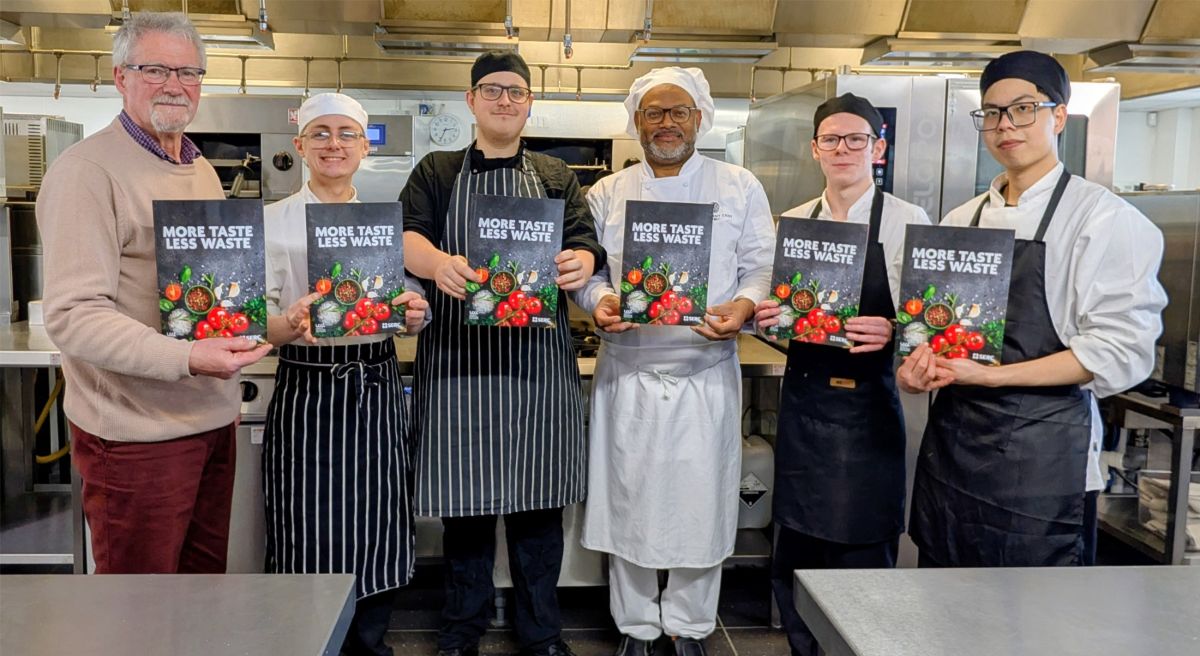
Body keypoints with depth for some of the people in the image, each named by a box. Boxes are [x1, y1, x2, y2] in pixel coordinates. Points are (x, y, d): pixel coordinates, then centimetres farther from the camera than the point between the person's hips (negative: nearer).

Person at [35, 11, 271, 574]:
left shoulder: (202, 169, 14)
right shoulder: (87, 169, -13)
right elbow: (73, 315, -20)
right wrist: (187, 358, -30)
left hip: (213, 417, 8)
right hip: (137, 433, -7)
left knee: (206, 578, 18)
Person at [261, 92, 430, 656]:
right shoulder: (274, 221, 1)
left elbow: (413, 309, 12)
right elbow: (257, 322, -5)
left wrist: (414, 313, -12)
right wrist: (291, 325, -27)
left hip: (377, 390, 3)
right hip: (306, 391, -2)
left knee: (380, 533, 6)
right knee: (311, 537, 0)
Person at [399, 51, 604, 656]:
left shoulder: (556, 177, 15)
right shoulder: (436, 173, 11)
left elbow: (584, 246, 1)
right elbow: (407, 237, -5)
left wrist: (581, 262, -24)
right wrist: (438, 262, -29)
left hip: (538, 361, 1)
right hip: (458, 359, -1)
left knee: (537, 499, 6)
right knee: (464, 498, 6)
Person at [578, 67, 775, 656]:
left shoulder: (740, 188, 7)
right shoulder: (607, 194, 10)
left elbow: (762, 268, 3)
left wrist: (744, 306, -17)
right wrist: (600, 303, -13)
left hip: (707, 373, -1)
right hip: (628, 375, 1)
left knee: (701, 503, 5)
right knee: (630, 502, 8)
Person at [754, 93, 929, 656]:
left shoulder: (907, 223, -4)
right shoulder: (791, 223, 9)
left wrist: (892, 332, -25)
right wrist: (765, 319, -7)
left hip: (867, 405, -4)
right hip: (801, 399, 4)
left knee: (862, 558, 4)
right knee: (795, 555, 13)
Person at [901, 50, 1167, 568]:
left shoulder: (1104, 218, -7)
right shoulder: (961, 220, 10)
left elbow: (1119, 353, -13)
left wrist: (990, 375, -20)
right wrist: (919, 365, -5)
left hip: (1041, 456, -5)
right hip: (949, 442, 5)